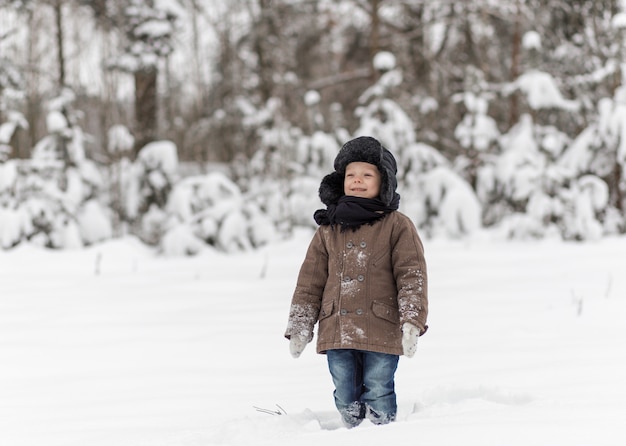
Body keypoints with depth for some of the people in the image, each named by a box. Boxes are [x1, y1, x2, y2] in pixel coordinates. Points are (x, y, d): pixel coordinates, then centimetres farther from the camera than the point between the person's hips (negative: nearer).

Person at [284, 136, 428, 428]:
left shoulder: (397, 226, 2)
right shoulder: (328, 229, 12)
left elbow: (412, 277, -3)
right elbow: (310, 282, 14)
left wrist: (412, 322, -15)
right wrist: (299, 328, 10)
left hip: (381, 334, -4)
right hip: (337, 332, 4)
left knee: (377, 396, -2)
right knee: (346, 399, 8)